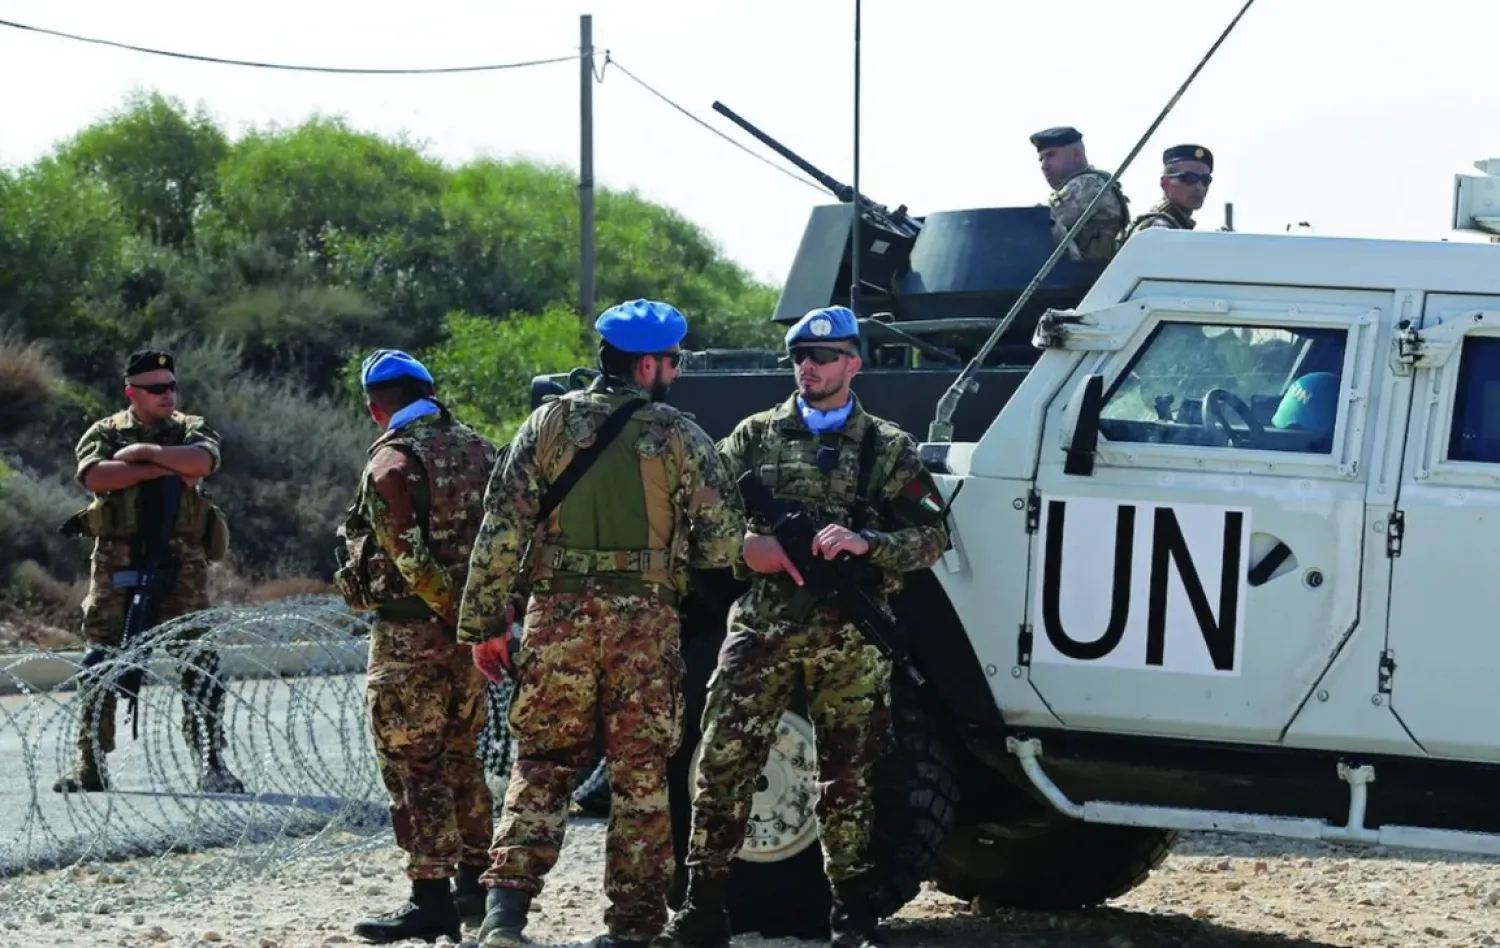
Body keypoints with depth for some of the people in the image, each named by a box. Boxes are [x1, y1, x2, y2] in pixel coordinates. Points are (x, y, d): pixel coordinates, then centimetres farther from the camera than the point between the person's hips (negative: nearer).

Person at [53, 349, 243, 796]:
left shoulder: (192, 429, 9)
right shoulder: (104, 434, 8)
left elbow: (201, 461, -14)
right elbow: (94, 476, -14)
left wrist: (142, 452, -10)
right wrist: (163, 469, -14)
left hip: (181, 561, 0)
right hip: (117, 562, 0)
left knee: (200, 663, -8)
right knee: (100, 666, 4)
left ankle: (212, 765, -5)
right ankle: (90, 767, 13)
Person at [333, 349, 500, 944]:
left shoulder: (393, 462, -15)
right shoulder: (479, 451, 9)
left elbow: (412, 559, -22)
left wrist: (453, 603, -14)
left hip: (411, 633, -8)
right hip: (472, 631, 8)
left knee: (412, 768, -3)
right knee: (460, 759, 20)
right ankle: (476, 884, 26)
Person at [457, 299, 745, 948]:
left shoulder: (549, 423, 3)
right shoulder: (678, 436, -1)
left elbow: (502, 528, -1)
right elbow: (722, 539, 0)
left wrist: (485, 622, 3)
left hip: (557, 615, 1)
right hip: (647, 623, -1)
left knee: (541, 766, 7)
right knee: (640, 776, 7)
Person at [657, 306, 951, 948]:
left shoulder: (888, 449, 8)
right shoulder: (756, 435, 12)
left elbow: (932, 536, 3)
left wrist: (866, 544, -15)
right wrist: (746, 544, -12)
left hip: (849, 641, -1)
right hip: (760, 629, 1)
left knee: (847, 779, 5)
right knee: (723, 765, -5)